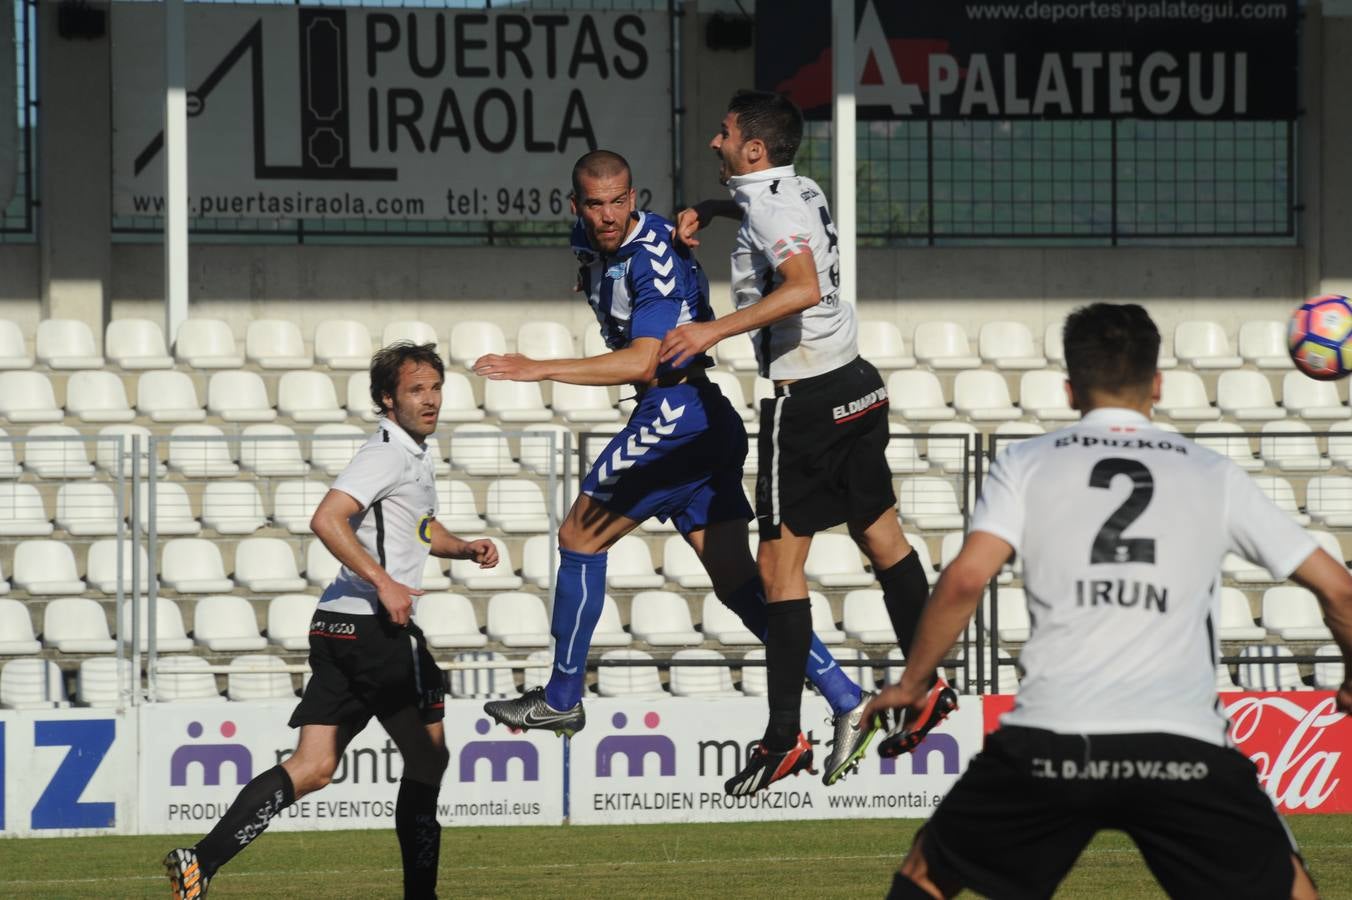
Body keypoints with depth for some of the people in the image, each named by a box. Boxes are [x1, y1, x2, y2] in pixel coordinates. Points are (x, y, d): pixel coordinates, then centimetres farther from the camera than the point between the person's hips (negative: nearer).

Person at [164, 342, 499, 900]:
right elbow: (327, 520, -23)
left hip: (338, 626, 9)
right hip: (375, 626, -9)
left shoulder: (415, 456, 23)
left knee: (313, 767, -1)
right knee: (428, 757, 5)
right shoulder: (388, 453, -10)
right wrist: (384, 582, -25)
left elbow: (423, 531, 41)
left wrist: (467, 549, 21)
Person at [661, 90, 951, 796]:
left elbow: (803, 287, -35)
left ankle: (784, 737, -7)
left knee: (780, 564, -6)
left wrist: (714, 330, -36)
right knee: (880, 535, 17)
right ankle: (928, 687, 25)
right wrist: (707, 209, 21)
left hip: (807, 400, -10)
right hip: (855, 384, 10)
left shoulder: (772, 208, -17)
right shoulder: (801, 191, 10)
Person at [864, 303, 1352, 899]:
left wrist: (910, 683, 10)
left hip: (1047, 743, 0)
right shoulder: (1214, 475, 14)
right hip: (1185, 750, 0)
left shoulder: (1025, 465, 10)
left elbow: (965, 580, -4)